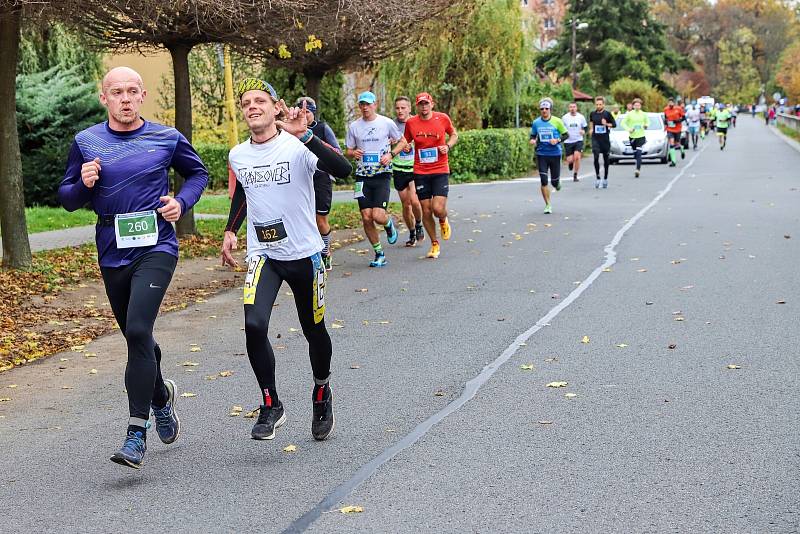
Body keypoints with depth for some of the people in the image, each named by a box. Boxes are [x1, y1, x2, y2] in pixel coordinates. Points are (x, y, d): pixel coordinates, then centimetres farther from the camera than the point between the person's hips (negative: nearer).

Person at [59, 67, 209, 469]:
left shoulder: (166, 138, 0)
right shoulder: (86, 142, 4)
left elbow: (197, 173, 16)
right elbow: (66, 199, 9)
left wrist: (182, 202, -2)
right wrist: (83, 184, -13)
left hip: (156, 249, -3)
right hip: (112, 255, 3)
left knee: (138, 330, -21)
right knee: (136, 336, 16)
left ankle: (137, 434, -17)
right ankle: (161, 394, 48)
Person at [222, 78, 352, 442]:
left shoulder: (297, 146, -14)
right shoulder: (237, 156, 3)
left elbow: (343, 170, -32)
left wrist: (304, 136, -40)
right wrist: (230, 230, 15)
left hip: (304, 253, -2)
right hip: (262, 254, 3)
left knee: (314, 330, 12)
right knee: (254, 325, -20)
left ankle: (322, 394, 40)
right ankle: (270, 406, -4)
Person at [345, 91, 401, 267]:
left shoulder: (387, 123, 0)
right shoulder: (353, 126, 6)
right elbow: (348, 151, 13)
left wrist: (390, 155, -6)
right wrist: (354, 153, -10)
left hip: (382, 175, -3)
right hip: (362, 176, 3)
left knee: (378, 216, -16)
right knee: (366, 217, -3)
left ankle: (389, 224, 22)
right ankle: (379, 253, 13)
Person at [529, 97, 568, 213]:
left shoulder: (557, 121, -5)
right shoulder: (536, 123, 2)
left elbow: (566, 135, 2)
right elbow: (533, 135, 16)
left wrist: (557, 140, -16)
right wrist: (532, 140, -7)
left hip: (555, 154, -1)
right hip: (541, 155, 1)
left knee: (554, 181, 4)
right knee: (543, 181, -6)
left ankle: (557, 182, 44)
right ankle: (548, 205, 5)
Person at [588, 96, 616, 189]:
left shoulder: (607, 114, -4)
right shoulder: (592, 114, 5)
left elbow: (614, 124, -1)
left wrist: (607, 124, -17)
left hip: (605, 139, -1)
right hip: (595, 139, 1)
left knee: (606, 159, 6)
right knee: (596, 157, -15)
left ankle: (605, 178, 19)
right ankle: (597, 177, -6)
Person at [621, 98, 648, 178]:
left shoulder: (643, 114, 3)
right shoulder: (629, 114, -1)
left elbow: (647, 121, 19)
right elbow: (623, 123, 0)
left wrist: (646, 125, -3)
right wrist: (628, 129, -13)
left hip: (641, 136, -1)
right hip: (632, 136, 1)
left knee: (639, 153, -15)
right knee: (635, 154, 10)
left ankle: (638, 170, -23)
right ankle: (638, 167, 31)